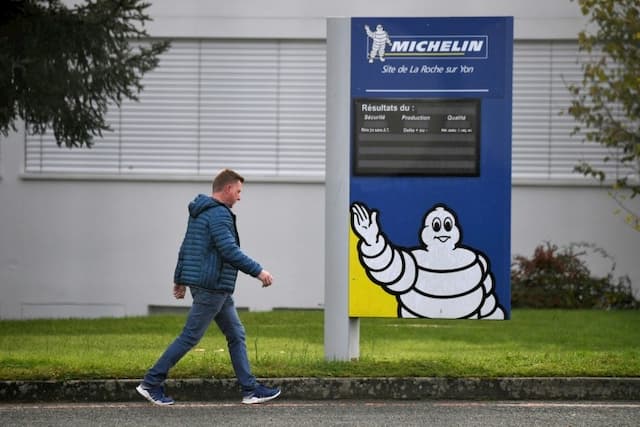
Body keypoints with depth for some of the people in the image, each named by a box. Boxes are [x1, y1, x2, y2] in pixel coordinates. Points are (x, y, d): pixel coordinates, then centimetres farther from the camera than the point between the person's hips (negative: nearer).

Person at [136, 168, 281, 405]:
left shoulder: (200, 212, 16)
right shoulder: (218, 214, -16)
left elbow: (185, 247, 20)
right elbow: (230, 251, -24)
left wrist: (179, 279, 25)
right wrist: (258, 271, -19)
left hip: (218, 289, 11)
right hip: (211, 288, -11)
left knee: (236, 335, 11)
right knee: (190, 337, -6)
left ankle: (250, 389, 11)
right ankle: (151, 383, -1)